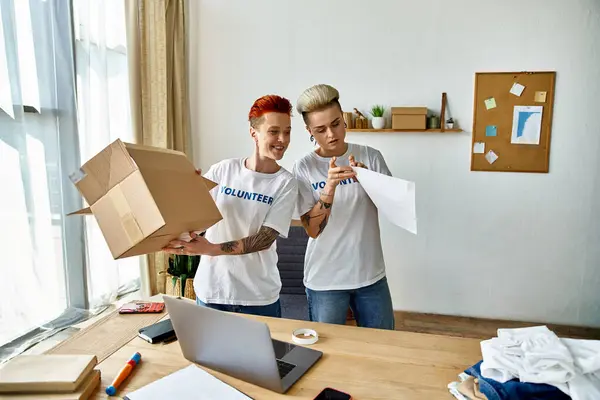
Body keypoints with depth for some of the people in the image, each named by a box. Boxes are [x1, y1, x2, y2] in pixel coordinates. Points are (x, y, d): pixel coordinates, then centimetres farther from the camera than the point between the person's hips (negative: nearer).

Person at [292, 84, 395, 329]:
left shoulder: (370, 157, -3)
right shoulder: (304, 168, -8)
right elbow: (313, 230, -12)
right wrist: (329, 187, -27)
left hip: (371, 274, 2)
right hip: (324, 280, -2)